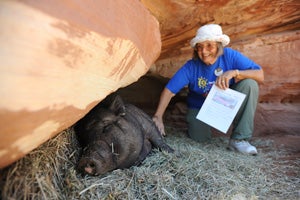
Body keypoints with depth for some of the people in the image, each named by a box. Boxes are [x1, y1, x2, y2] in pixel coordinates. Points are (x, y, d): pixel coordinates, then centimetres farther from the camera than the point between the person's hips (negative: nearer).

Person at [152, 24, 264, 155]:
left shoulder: (230, 56, -18)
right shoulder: (191, 67, -22)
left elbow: (260, 75, -20)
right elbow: (169, 91, -25)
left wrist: (235, 72, -37)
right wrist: (157, 117, -34)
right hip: (200, 108, 0)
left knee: (249, 84, -24)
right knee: (200, 137, -21)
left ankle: (239, 139, -20)